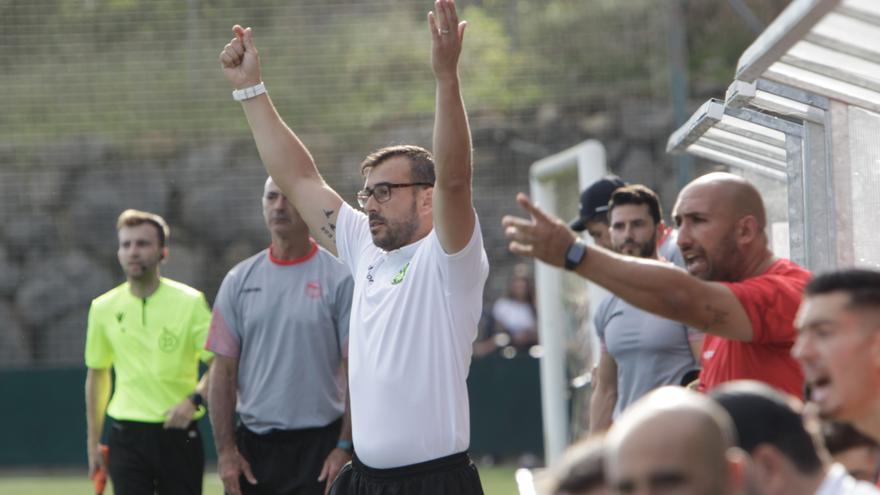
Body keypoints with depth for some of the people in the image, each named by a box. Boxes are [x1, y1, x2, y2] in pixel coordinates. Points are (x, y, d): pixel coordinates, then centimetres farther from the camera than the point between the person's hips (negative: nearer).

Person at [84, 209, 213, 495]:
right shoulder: (103, 309, 5)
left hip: (178, 433, -1)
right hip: (126, 436, 1)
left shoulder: (190, 302, -3)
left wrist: (193, 399, -23)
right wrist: (93, 443, 16)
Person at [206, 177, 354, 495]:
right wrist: (225, 449, 0)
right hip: (253, 442, 4)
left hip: (318, 444, -4)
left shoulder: (340, 278, -3)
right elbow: (223, 370, 7)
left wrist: (345, 447, -12)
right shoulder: (240, 279, 7)